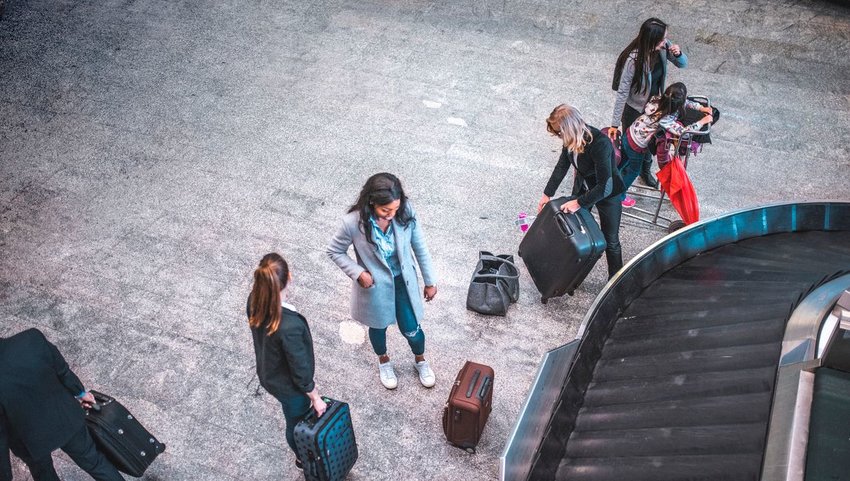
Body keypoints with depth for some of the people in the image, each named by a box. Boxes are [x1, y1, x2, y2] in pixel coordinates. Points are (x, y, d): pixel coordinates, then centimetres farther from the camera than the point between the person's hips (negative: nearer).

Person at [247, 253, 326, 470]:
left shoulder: (254, 300, -21)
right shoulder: (289, 325, -43)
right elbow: (300, 371, -28)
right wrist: (316, 398, -11)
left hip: (268, 375, 7)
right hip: (288, 386, -7)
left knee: (297, 417, 35)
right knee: (297, 422, 26)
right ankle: (303, 458, 56)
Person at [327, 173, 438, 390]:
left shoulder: (406, 212, -24)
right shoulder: (353, 223, -30)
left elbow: (420, 247, -9)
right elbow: (334, 251, -11)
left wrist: (430, 281, 0)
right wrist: (358, 273, -22)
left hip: (402, 280, 1)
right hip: (374, 284, -1)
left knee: (411, 328, 16)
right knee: (378, 326, 24)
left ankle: (420, 360, 50)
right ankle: (384, 361, 57)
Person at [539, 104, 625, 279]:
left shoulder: (600, 144, -38)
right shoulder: (572, 139, -18)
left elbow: (604, 187, -37)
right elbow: (562, 166, -2)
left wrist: (579, 202, -30)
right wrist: (547, 194, -1)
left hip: (608, 193, -6)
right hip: (583, 186, 6)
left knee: (610, 241, 8)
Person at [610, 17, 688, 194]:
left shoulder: (663, 46, -18)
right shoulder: (633, 59, -35)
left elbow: (683, 64, -1)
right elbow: (622, 92, -29)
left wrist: (678, 54, -26)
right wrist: (615, 123, -25)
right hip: (634, 108, -6)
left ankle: (645, 171, 53)